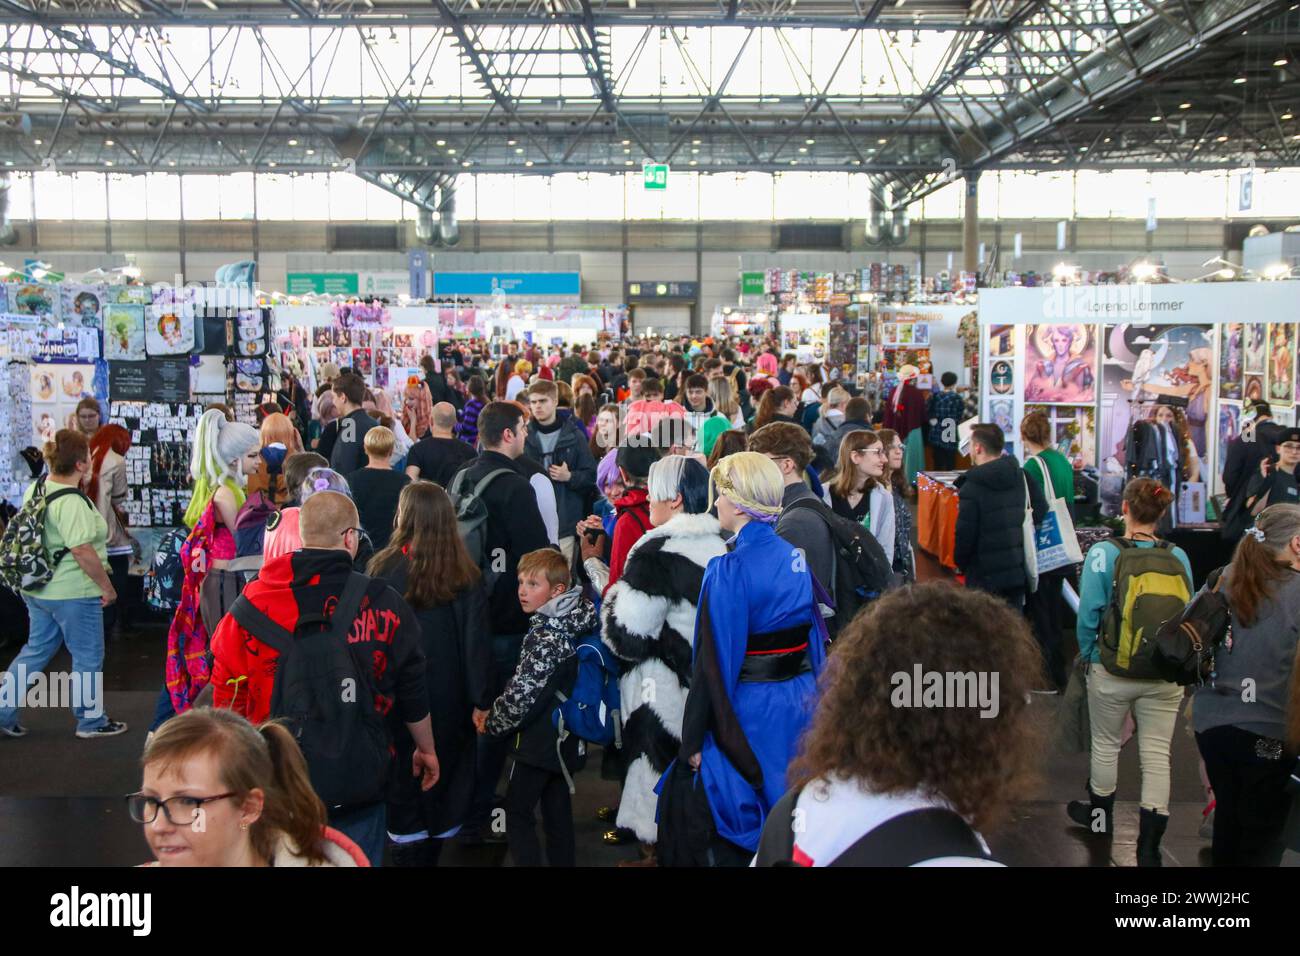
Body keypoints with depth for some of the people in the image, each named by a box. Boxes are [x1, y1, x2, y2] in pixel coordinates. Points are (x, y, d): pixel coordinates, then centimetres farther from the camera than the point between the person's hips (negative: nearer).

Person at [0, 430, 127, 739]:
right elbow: (82, 550, -26)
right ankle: (91, 722, 20)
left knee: (36, 650, 20)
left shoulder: (35, 489, 5)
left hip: (38, 590, 9)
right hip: (72, 593, -9)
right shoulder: (71, 501, -24)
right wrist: (107, 586, -16)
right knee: (88, 657, 7)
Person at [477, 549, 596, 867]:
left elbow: (524, 692, -22)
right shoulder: (568, 623, 5)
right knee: (557, 811, 15)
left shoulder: (547, 633, -21)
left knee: (517, 812, 2)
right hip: (563, 738, 8)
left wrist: (493, 723, -8)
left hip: (539, 740, -8)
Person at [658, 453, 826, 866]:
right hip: (799, 705, 7)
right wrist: (812, 700, 19)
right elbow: (815, 637, 9)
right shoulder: (795, 558, 3)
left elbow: (715, 663, -19)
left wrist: (693, 742, -13)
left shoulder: (730, 570, -18)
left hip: (749, 715, -7)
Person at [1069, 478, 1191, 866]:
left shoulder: (1104, 553, -13)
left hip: (1112, 670, -2)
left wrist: (1087, 655, 2)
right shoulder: (1178, 556, -4)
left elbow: (1088, 613, -13)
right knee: (1157, 755, 7)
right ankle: (1149, 848, 9)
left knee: (1106, 745, 18)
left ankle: (1100, 815, 38)